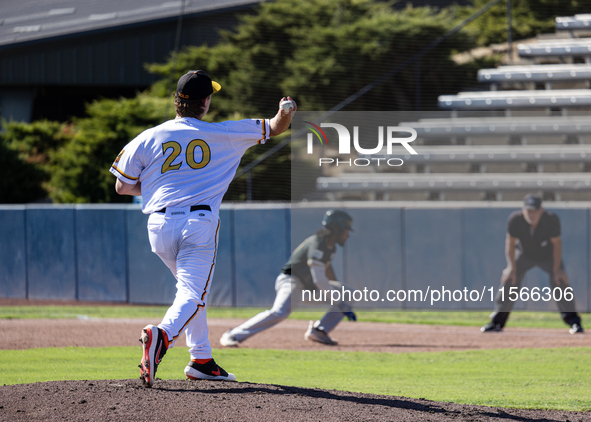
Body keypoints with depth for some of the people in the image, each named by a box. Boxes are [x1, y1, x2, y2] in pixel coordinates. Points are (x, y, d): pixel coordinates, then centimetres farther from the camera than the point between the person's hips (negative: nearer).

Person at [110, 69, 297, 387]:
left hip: (159, 226, 4)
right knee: (193, 293, -7)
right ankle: (162, 335, -37)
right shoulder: (223, 134, 3)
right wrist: (287, 110, 25)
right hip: (199, 223, -4)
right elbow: (276, 127, 11)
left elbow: (122, 187, 12)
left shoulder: (148, 139, 6)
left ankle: (201, 360, 23)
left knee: (192, 286, 24)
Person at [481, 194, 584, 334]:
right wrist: (511, 267, -18)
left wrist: (557, 269, -22)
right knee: (509, 280, -8)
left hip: (548, 255, -1)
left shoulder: (551, 220, -34)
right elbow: (510, 243, -16)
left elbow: (557, 243, -21)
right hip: (524, 254, 1)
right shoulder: (515, 220, -32)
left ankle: (574, 322, -6)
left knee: (560, 281, -16)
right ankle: (497, 322, 3)